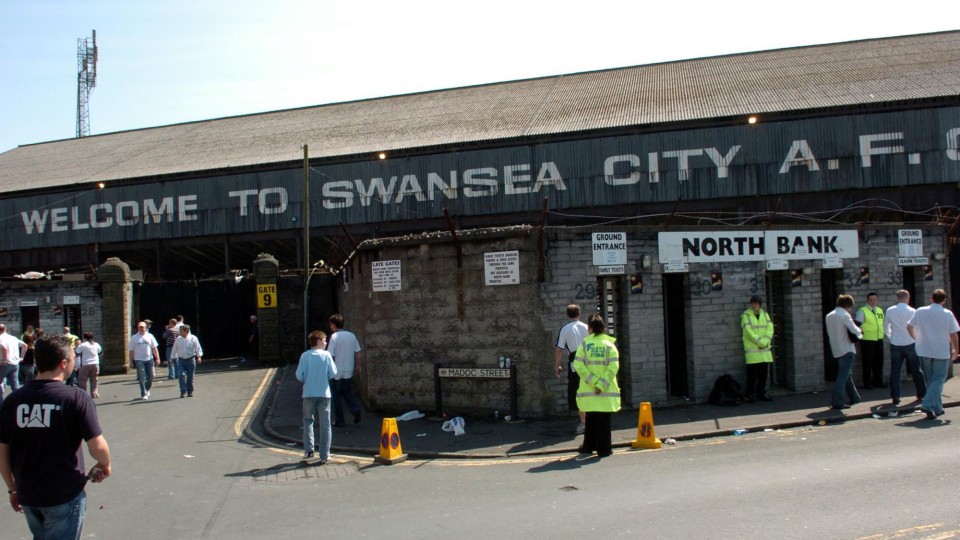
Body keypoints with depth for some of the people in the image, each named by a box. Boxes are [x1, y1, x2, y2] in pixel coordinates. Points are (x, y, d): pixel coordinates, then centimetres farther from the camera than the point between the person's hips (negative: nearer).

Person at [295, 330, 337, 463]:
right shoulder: (326, 355, -5)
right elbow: (333, 374, -5)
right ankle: (324, 455, 5)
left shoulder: (305, 356, -4)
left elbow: (299, 376, -5)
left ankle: (308, 449, 7)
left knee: (308, 421, 18)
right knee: (325, 425, 6)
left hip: (309, 394, 1)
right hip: (324, 394, -1)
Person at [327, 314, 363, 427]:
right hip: (349, 371, 5)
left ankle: (339, 421, 13)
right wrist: (358, 365, 17)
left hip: (337, 372, -5)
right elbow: (358, 352, 6)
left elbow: (330, 355, -17)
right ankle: (355, 408, -5)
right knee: (347, 392, 21)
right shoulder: (351, 335, 2)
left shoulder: (334, 336, -14)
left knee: (337, 396, 9)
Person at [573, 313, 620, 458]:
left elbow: (578, 366, -9)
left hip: (589, 391, 2)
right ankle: (604, 449, 6)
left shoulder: (584, 343, 0)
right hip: (606, 392, -2)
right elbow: (613, 367, -13)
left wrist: (593, 382, -10)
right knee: (604, 421, 5)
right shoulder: (609, 344, -3)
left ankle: (589, 446, 25)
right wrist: (602, 385, -14)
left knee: (590, 419, 16)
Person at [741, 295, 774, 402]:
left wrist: (765, 341, -13)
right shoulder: (746, 315, -3)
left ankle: (761, 393, 17)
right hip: (752, 350, -5)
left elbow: (770, 328, 3)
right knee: (752, 374, -5)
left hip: (765, 349, 5)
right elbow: (748, 331, -11)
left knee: (764, 373, 7)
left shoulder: (765, 314, 12)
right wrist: (760, 342, -15)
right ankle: (749, 394, 4)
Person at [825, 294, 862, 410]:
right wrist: (860, 332, 5)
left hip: (836, 350, 8)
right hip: (846, 349, -8)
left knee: (847, 374, 20)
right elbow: (855, 331, -18)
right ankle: (837, 401, -14)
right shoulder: (845, 315, -13)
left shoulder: (829, 316, 10)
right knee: (843, 376, -8)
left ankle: (854, 397, 30)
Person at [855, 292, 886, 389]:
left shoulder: (880, 310, 13)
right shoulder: (862, 311, -5)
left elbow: (882, 323, 23)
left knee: (878, 362, 12)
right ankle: (867, 383, 8)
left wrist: (883, 333, 16)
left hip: (879, 340, 6)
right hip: (867, 340, -6)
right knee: (867, 362, 0)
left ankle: (878, 382, 22)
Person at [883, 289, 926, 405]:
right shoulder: (912, 311, -9)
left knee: (895, 371, 3)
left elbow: (885, 327, 8)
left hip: (895, 345, 1)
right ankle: (922, 394, 23)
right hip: (910, 344, -1)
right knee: (916, 370, 13)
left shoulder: (890, 311, -2)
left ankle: (895, 397, -1)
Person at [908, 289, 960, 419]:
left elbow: (909, 327, 3)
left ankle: (937, 408, 24)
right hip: (941, 352, -3)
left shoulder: (920, 311, -2)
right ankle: (928, 405, -16)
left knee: (931, 379, 16)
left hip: (925, 351, 3)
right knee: (938, 380, 2)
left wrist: (917, 338, 20)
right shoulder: (947, 314, -9)